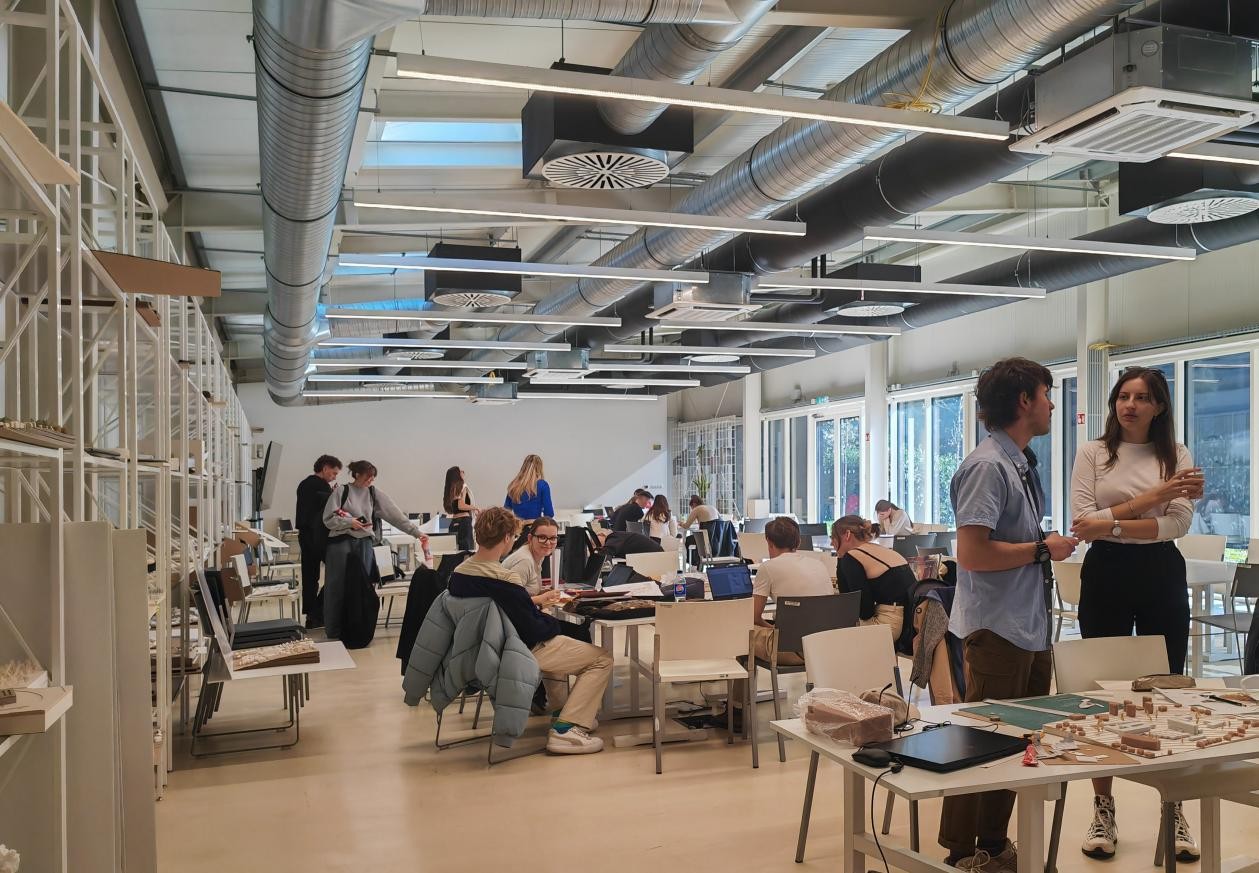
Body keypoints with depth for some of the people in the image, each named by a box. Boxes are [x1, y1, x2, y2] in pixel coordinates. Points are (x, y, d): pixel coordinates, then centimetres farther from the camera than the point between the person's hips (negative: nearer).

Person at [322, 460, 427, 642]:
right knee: (336, 587, 1)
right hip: (340, 542, -3)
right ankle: (333, 631, 9)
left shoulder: (374, 493, 6)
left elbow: (396, 515, 2)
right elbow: (328, 519, -3)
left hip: (364, 543, 3)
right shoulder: (341, 491, -2)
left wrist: (417, 532, -3)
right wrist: (350, 522, -17)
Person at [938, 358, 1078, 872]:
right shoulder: (988, 467, -18)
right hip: (996, 631, -10)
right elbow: (973, 553, -25)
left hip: (1030, 631, 10)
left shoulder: (1022, 464, 12)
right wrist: (1043, 549, -15)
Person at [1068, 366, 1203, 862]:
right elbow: (1082, 523, -8)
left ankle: (1175, 812, 21)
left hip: (1160, 578, 1)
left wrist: (1112, 525, -19)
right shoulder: (1092, 454, 2)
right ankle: (1103, 812, 18)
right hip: (1105, 578, 0)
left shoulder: (1176, 455, 4)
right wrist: (1151, 498, -14)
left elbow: (1179, 523, -9)